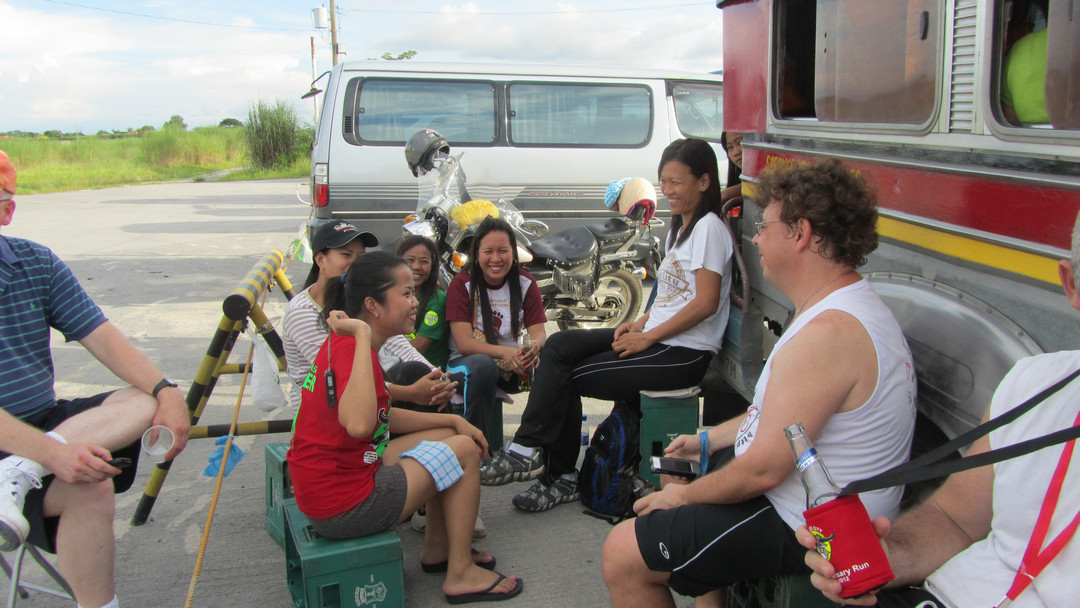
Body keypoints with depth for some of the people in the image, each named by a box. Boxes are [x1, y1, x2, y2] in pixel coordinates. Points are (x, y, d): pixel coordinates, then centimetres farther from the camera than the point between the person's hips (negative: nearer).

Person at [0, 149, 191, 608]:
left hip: (46, 420, 6)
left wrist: (165, 391, -18)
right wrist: (51, 452, -32)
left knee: (147, 402, -16)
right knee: (89, 489, -28)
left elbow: (101, 337, -1)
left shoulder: (37, 263, 4)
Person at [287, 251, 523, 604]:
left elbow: (383, 417, 16)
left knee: (449, 436, 19)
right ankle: (461, 575, 8)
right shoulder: (351, 347, -24)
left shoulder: (346, 343, 9)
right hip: (343, 507, -10)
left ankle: (437, 549, 29)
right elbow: (358, 424, -43)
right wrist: (363, 336, -37)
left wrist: (453, 421, 9)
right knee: (464, 450, -3)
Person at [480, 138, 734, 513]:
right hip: (657, 338, 9)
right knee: (559, 347, -5)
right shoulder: (680, 228, 20)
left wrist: (647, 338, -16)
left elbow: (705, 303, -18)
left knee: (567, 378, -13)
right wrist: (639, 324, 4)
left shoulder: (709, 227, -10)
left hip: (685, 353, -9)